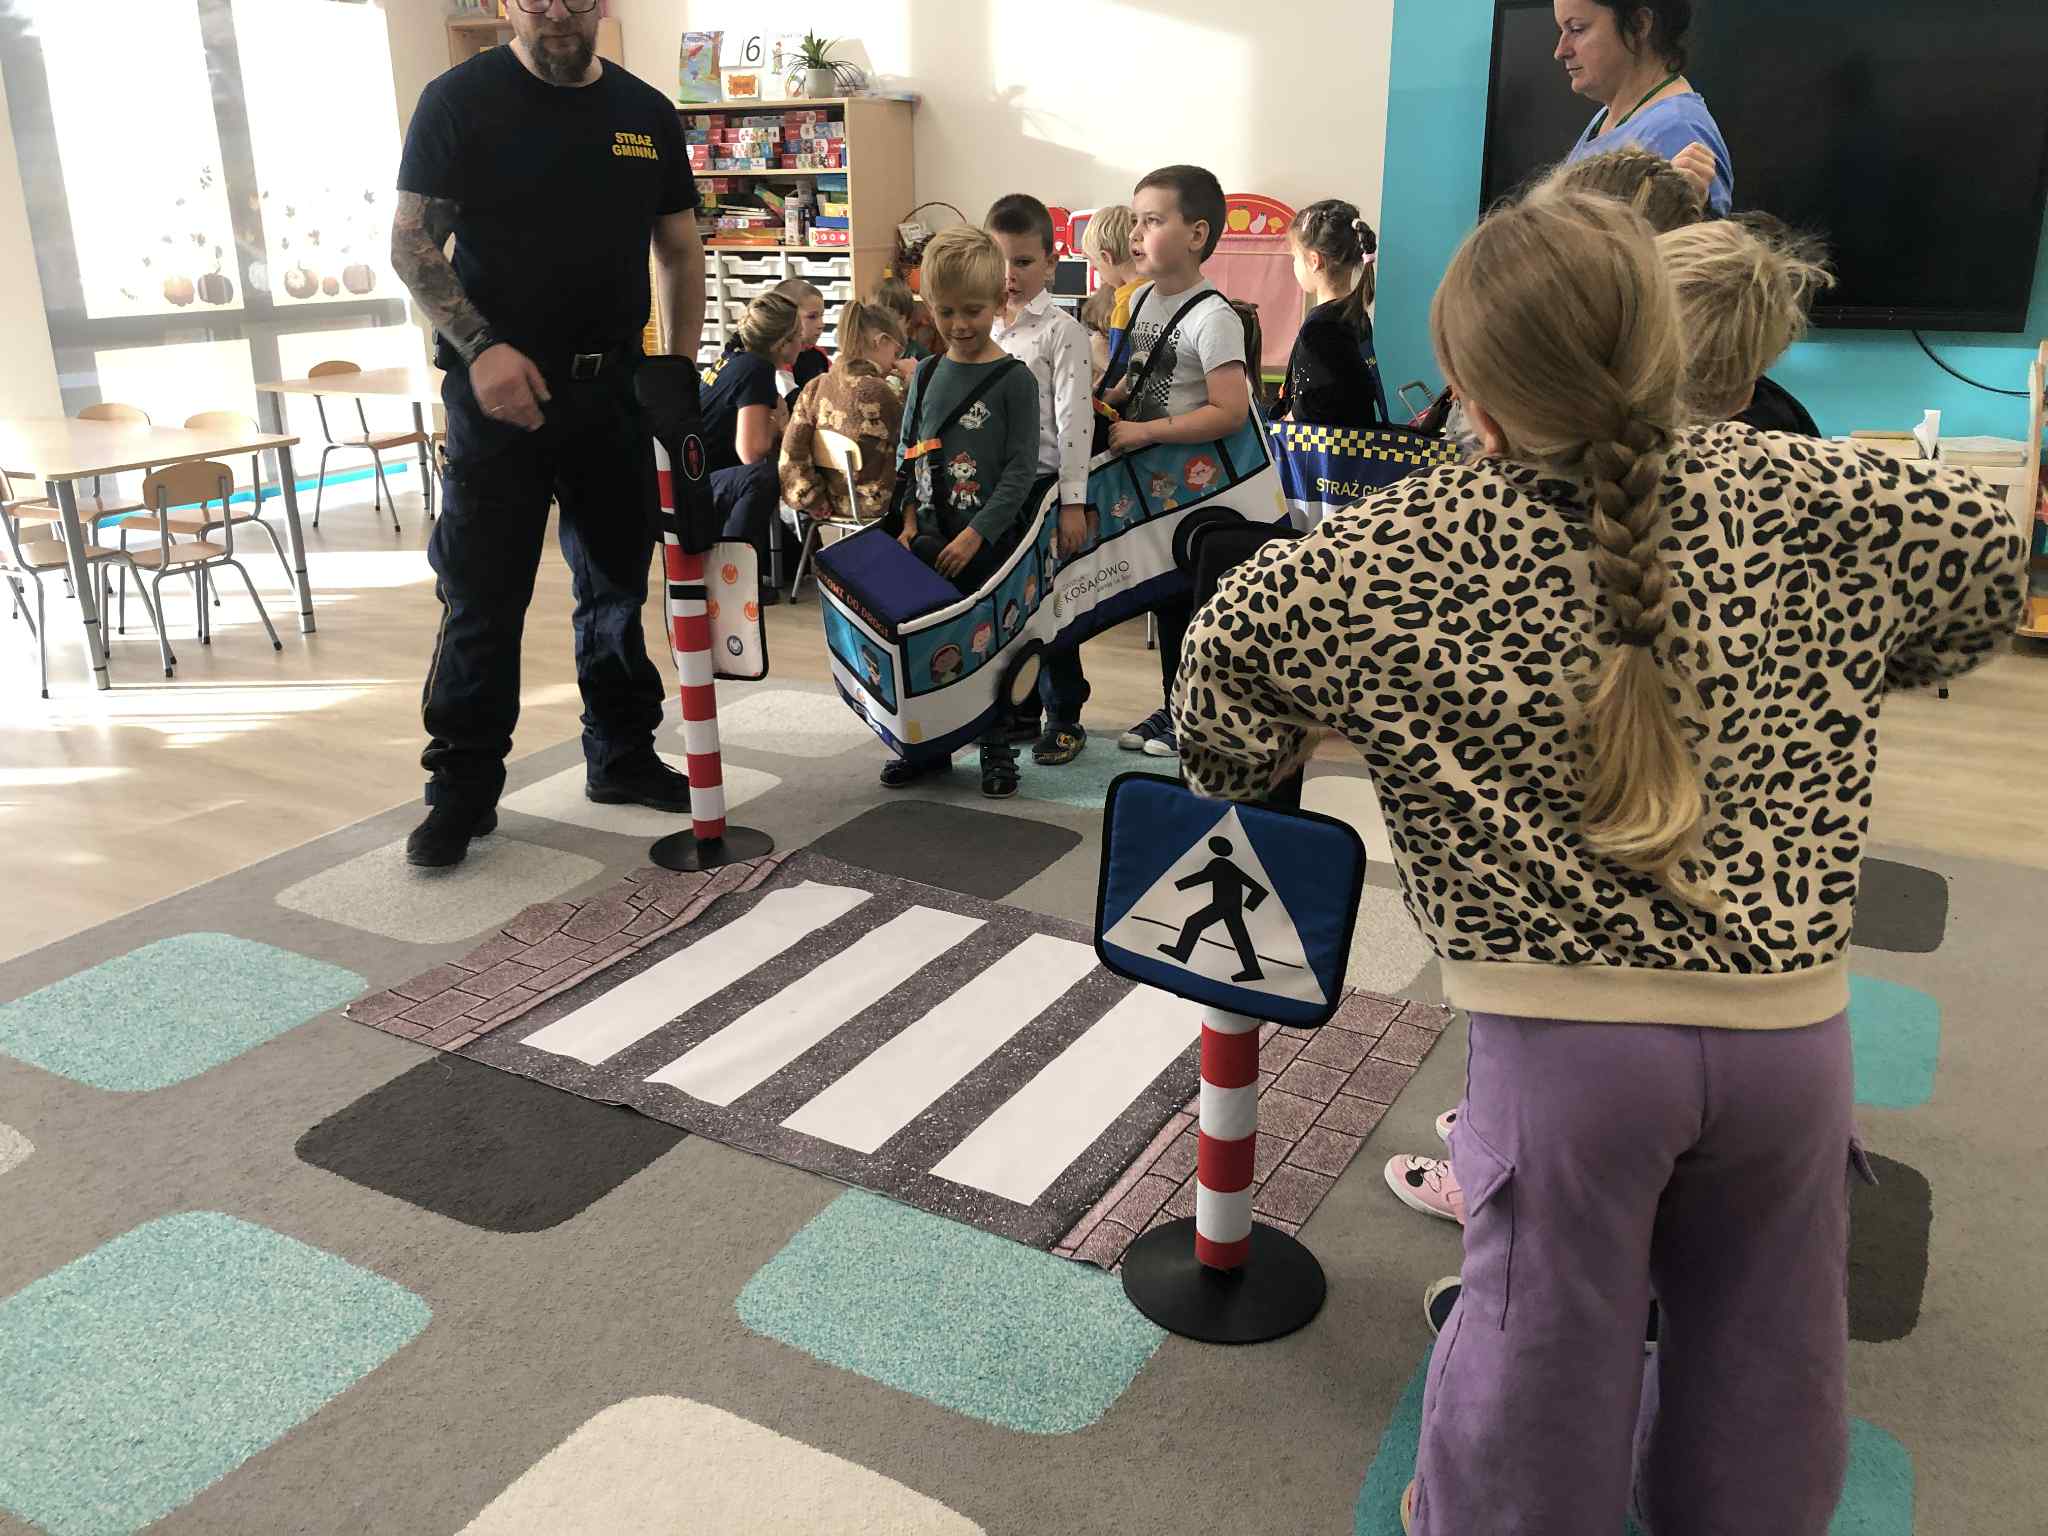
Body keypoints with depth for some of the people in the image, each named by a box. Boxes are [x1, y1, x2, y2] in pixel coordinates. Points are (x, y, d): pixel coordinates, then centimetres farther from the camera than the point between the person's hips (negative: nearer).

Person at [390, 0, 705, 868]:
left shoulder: (647, 113, 10)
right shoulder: (460, 101, -2)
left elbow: (681, 251, 14)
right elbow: (411, 245, -5)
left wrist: (679, 371, 3)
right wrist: (481, 347, -19)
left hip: (613, 389, 4)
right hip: (499, 389, -4)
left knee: (618, 583, 12)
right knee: (481, 598, -1)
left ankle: (622, 755, 27)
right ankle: (463, 787, 9)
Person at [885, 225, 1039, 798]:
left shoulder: (1013, 379, -7)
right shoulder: (926, 374, 8)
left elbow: (1021, 468, -11)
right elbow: (907, 453, 14)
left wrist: (974, 536, -16)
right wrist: (910, 521, 1)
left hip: (990, 540, -4)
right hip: (930, 539, 4)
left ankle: (996, 749, 17)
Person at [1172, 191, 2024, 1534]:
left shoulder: (1417, 549, -9)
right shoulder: (1799, 496, -1)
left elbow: (1239, 632, -5)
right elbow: (1986, 549, 13)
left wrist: (1241, 766, 15)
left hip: (1565, 1029, -2)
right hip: (1791, 1019, 3)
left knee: (1546, 1335, 16)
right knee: (1762, 1341, 24)